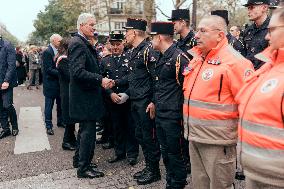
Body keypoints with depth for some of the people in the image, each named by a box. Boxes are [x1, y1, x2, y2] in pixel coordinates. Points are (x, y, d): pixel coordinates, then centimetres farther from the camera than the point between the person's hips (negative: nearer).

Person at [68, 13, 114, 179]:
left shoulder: (85, 43, 13)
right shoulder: (78, 44, -17)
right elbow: (78, 72, -27)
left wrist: (103, 80, 5)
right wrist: (100, 80, -24)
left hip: (86, 94, 11)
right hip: (85, 96, -11)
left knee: (85, 129, 21)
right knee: (88, 131, -2)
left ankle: (79, 159, 37)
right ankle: (84, 168, 11)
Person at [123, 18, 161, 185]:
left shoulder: (149, 50, -14)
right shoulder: (135, 52, 14)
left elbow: (157, 78, -19)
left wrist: (153, 102, -21)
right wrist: (127, 94, 16)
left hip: (146, 102, -9)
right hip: (135, 102, 10)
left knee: (149, 137, 2)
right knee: (140, 135, 16)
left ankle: (154, 171, 17)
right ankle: (149, 166, 30)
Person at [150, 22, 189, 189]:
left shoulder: (179, 57, -16)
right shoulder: (163, 58, 13)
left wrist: (181, 111, -14)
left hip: (173, 116, -9)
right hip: (160, 114, 9)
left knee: (175, 153, 4)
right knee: (165, 152, 19)